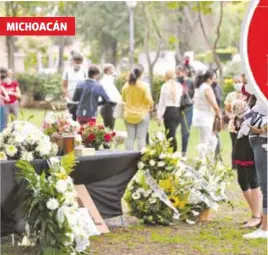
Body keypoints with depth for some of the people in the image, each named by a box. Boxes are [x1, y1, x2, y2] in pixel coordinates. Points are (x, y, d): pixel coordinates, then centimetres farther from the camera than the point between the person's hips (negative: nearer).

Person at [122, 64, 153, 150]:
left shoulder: (126, 85, -1)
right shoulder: (143, 86, -13)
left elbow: (123, 99, 11)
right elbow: (149, 100, -10)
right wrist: (150, 106, 10)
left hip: (129, 115, 4)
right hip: (142, 114, -4)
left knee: (130, 138, 7)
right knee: (141, 138, -2)